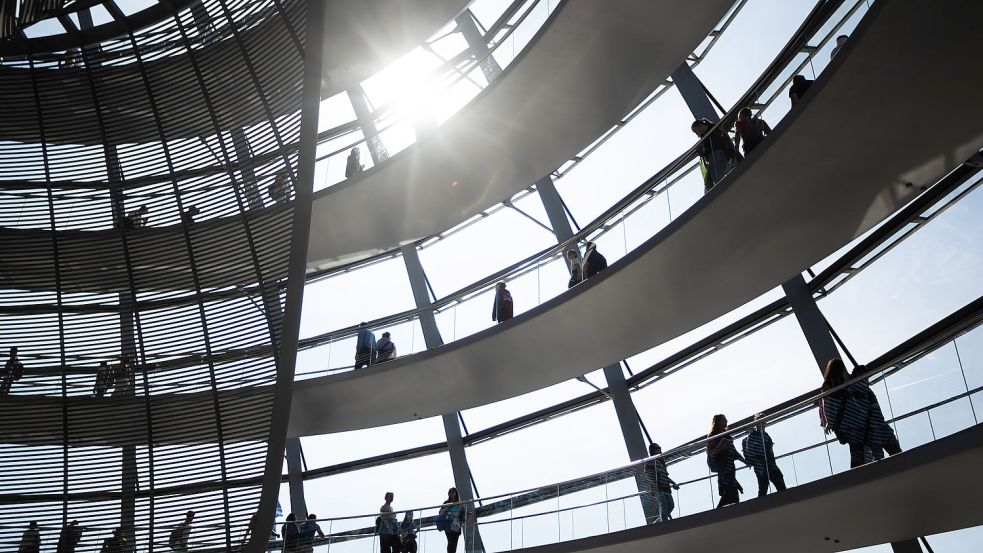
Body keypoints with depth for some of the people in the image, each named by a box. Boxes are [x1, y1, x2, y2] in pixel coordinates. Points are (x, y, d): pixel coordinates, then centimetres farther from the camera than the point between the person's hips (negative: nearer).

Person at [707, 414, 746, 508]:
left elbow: (734, 451, 24)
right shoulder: (713, 435, 0)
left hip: (730, 466, 8)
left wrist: (745, 461, 22)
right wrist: (718, 449, -25)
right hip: (721, 465, -8)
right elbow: (709, 451, -8)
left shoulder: (727, 435, 22)